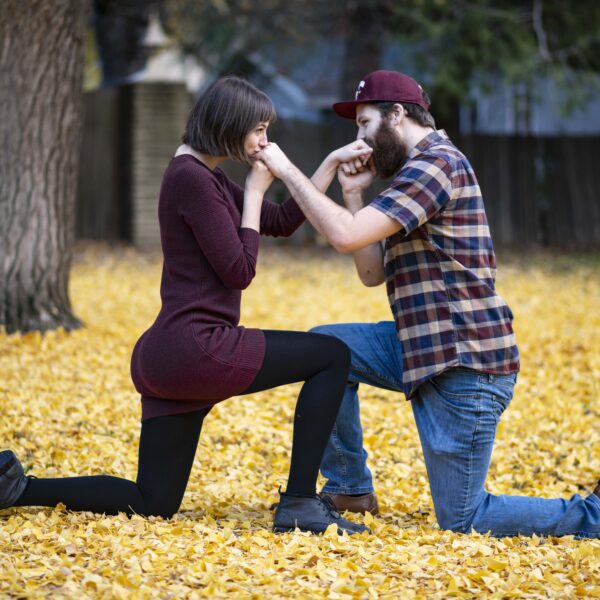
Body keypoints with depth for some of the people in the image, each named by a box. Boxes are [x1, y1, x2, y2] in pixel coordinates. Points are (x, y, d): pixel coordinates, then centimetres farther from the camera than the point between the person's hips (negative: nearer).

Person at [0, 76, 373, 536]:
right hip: (197, 347, -10)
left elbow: (283, 222, 24)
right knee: (332, 356, -3)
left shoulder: (208, 177, 18)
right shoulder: (192, 178, -12)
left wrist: (334, 163, 18)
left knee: (152, 504, 14)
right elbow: (239, 271, -12)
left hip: (167, 359, 10)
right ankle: (300, 505, -5)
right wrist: (255, 189, -4)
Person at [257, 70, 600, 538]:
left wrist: (287, 171, -14)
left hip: (465, 364, -10)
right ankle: (349, 490, 11)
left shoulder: (437, 162, -15)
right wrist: (353, 194, 9)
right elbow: (372, 273, 18)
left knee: (462, 518, -5)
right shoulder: (416, 170, 18)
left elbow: (346, 236, -24)